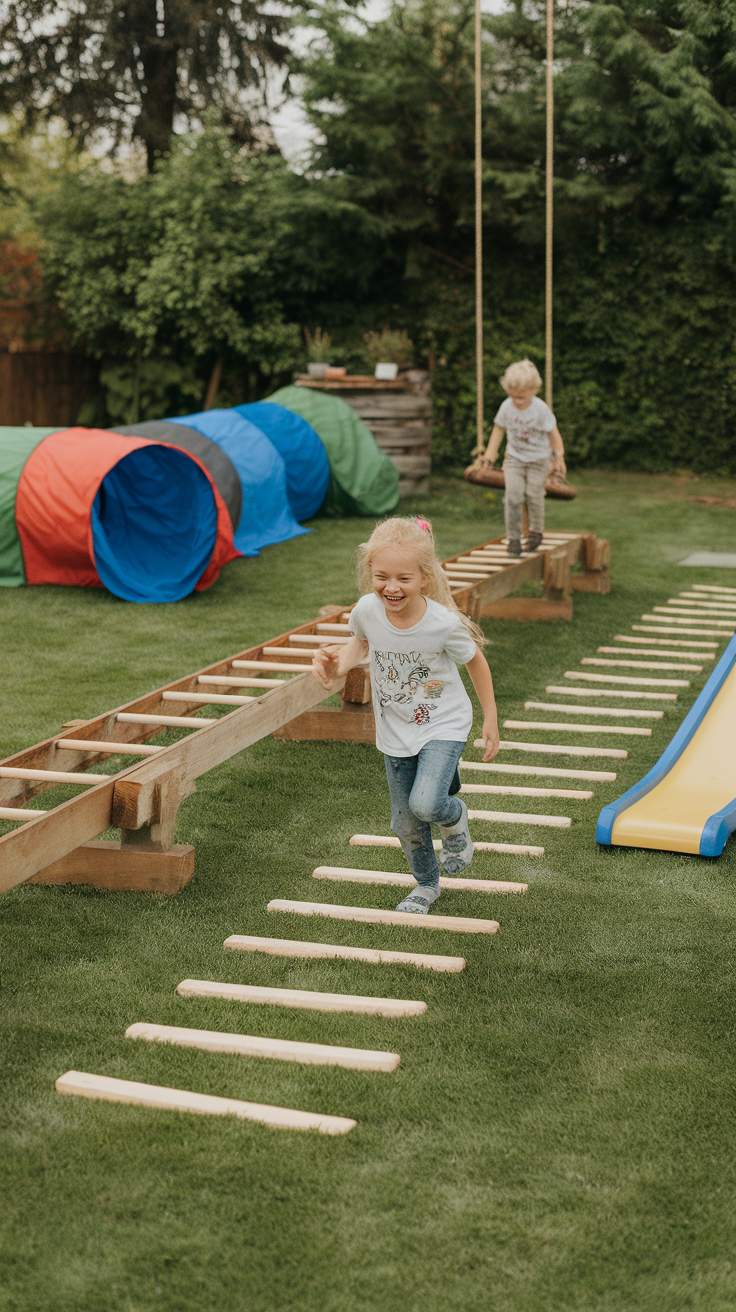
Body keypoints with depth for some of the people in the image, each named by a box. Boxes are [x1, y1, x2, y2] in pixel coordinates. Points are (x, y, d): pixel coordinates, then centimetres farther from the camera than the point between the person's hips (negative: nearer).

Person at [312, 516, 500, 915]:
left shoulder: (444, 623, -27)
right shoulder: (367, 610, -19)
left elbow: (476, 661, -7)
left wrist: (491, 720, -1)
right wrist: (337, 664, -14)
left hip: (443, 725, -4)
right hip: (395, 731, 4)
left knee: (425, 803, -25)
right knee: (406, 823, 13)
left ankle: (455, 817, 12)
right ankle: (427, 884, 42)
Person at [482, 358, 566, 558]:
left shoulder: (541, 409, -20)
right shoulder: (506, 407, -11)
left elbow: (553, 433, -10)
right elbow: (499, 428, 4)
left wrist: (559, 457, -9)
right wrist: (491, 452, 3)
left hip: (538, 460, -2)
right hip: (514, 458, 2)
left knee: (534, 495, -1)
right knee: (513, 496, -11)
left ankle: (536, 531, 25)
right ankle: (513, 538, -2)